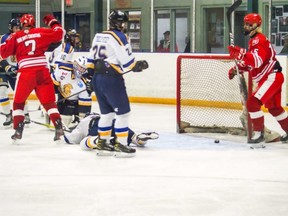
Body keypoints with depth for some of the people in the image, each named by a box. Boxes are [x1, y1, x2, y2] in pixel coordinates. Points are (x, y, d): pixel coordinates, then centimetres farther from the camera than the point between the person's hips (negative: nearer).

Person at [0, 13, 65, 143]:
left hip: (25, 72, -1)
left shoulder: (16, 37, 7)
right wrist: (52, 22, 28)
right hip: (43, 71, 1)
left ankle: (18, 131, 8)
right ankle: (59, 128, -3)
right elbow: (59, 33, 11)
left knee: (18, 102, 15)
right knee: (49, 101, 8)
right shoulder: (41, 32, 9)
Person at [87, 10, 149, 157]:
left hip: (97, 79, 8)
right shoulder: (119, 37, -11)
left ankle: (102, 143, 21)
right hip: (112, 79, -8)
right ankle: (120, 145, -1)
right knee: (123, 112, 0)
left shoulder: (98, 36, 13)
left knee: (107, 112, 17)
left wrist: (90, 77, 22)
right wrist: (140, 65, 2)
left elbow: (91, 60, 17)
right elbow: (127, 62, -15)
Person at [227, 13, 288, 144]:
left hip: (272, 77, -11)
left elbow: (257, 61, -33)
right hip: (268, 78, 11)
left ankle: (258, 133, -13)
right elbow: (250, 63, 24)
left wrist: (241, 54, -44)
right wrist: (237, 69, 9)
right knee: (274, 107, 22)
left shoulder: (259, 40, -17)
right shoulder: (254, 40, 16)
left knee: (253, 103, -18)